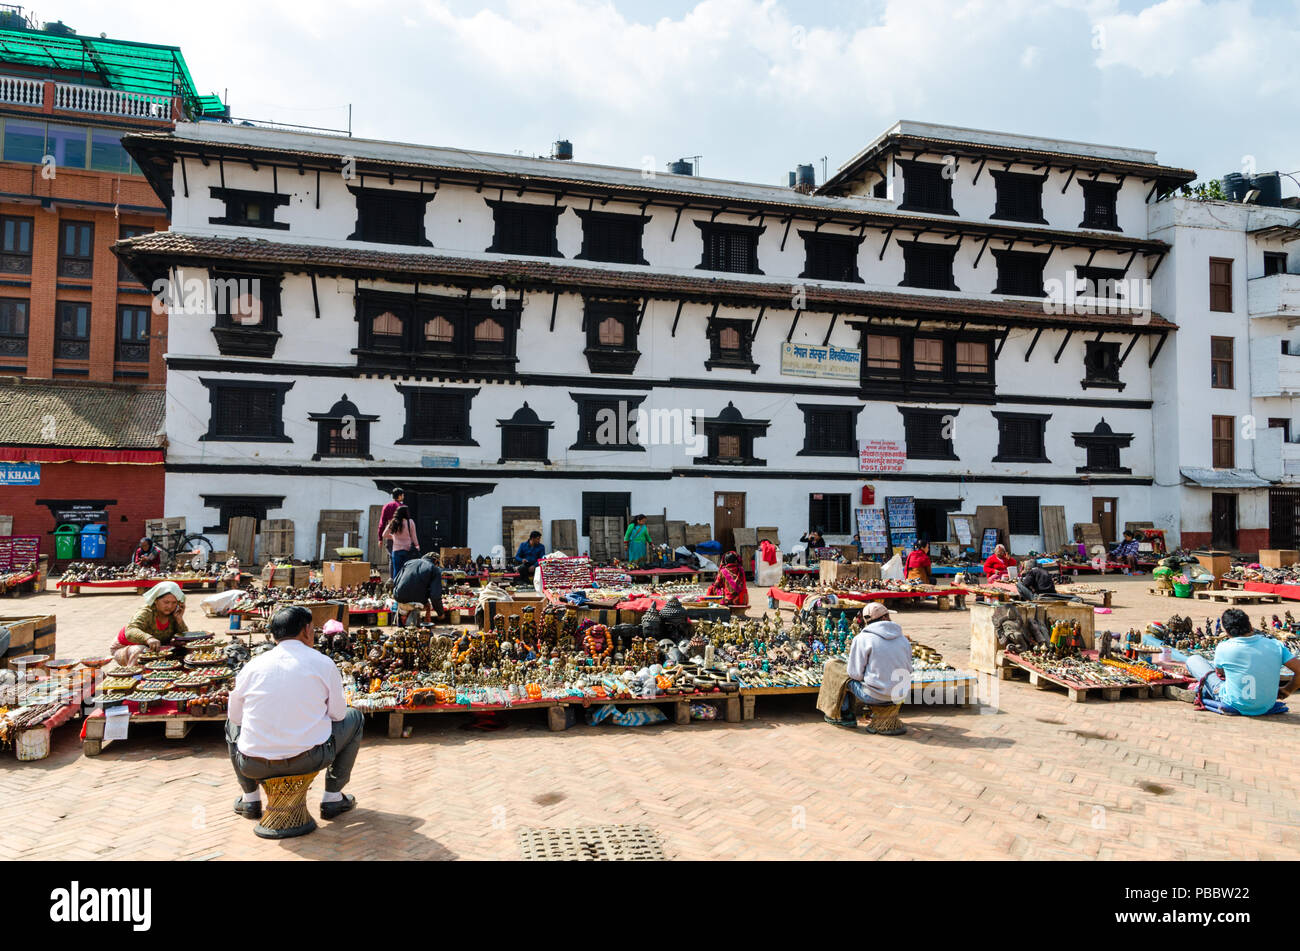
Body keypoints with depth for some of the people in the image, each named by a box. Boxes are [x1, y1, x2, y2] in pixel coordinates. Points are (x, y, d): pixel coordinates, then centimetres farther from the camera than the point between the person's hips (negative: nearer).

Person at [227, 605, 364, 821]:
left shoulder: (252, 666, 2)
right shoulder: (324, 664, -4)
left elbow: (235, 714, 13)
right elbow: (338, 713, 3)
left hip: (253, 766, 3)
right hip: (309, 760, -3)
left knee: (233, 723, 34)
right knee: (354, 718, 23)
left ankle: (250, 799, 35)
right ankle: (332, 798, 23)